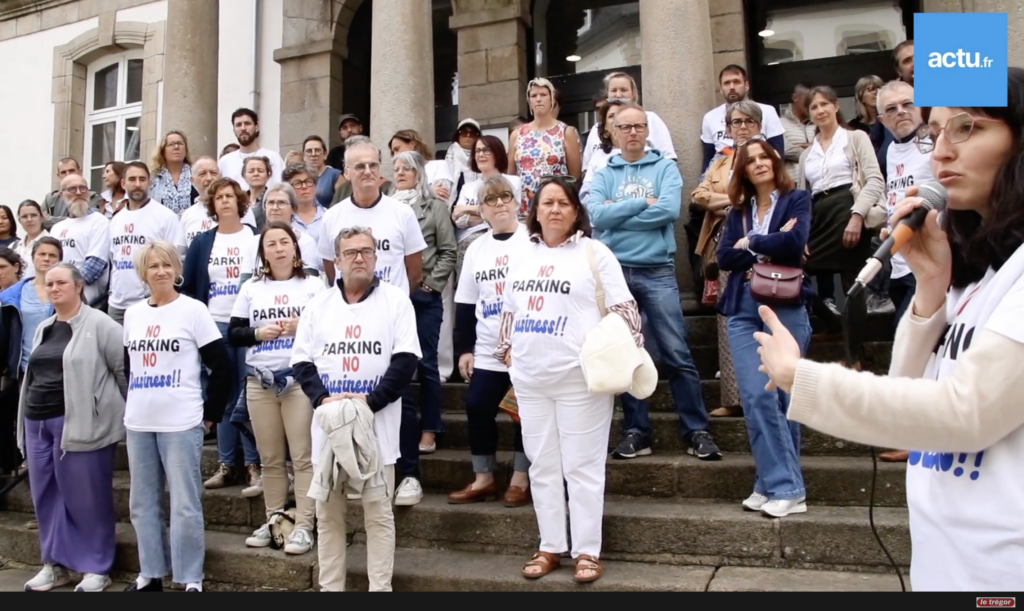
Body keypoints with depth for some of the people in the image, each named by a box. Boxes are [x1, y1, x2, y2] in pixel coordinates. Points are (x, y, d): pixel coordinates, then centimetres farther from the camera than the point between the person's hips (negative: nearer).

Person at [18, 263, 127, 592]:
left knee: (87, 497, -1)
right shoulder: (43, 328, 16)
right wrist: (27, 419, 19)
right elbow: (33, 374, 21)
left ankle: (97, 568, 11)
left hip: (80, 423, -7)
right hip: (38, 422, 8)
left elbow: (127, 368, -9)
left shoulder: (99, 325, -8)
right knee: (46, 495, 12)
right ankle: (55, 564, 25)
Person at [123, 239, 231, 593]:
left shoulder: (193, 310, -6)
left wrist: (210, 415, -4)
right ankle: (150, 574, 27)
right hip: (138, 424, 6)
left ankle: (191, 580, 9)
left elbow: (222, 369, -6)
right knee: (142, 504, 13)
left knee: (184, 506, -2)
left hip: (181, 424, -5)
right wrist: (134, 405, 15)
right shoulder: (133, 314, 9)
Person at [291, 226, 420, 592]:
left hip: (378, 425, -3)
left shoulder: (396, 300, 2)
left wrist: (371, 401, -15)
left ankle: (381, 589, 12)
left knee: (378, 512, 3)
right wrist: (322, 399, -10)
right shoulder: (318, 305, 10)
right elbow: (302, 361, 8)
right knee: (327, 514, 10)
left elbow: (405, 360, -5)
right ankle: (329, 588, 23)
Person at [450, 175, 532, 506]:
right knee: (477, 408, 2)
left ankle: (520, 479, 18)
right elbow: (465, 303, 13)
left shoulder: (533, 240, -3)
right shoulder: (476, 248, 11)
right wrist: (464, 348, 8)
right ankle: (483, 479, 17)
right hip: (487, 351, 4)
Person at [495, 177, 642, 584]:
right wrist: (507, 350, 15)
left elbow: (623, 308, -4)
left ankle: (587, 551, 12)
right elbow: (510, 310, 22)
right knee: (542, 466, 11)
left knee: (582, 466, 1)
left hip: (580, 378, -5)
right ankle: (550, 547, 22)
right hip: (530, 378, 5)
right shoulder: (524, 256, 14)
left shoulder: (594, 253, -1)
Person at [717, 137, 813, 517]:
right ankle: (781, 485, 3)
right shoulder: (738, 211, 16)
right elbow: (724, 258, 2)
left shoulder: (796, 199, 6)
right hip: (744, 311, 3)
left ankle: (775, 484, 7)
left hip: (786, 309, -3)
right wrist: (770, 247, -8)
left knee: (781, 397, -1)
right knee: (756, 398, -4)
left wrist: (750, 243, -2)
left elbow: (794, 243, -14)